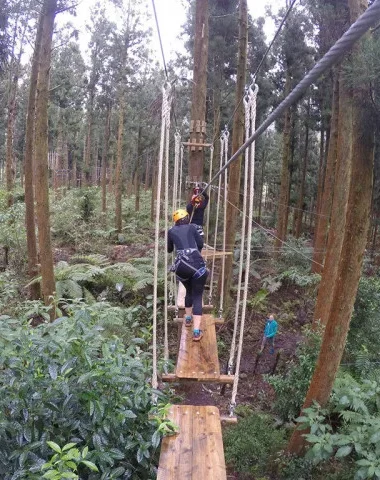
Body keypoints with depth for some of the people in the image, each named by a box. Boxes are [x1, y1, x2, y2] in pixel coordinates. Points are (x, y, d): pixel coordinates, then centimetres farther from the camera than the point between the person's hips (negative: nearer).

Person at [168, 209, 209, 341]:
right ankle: (196, 332, -5)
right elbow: (200, 244, 19)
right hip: (196, 263, -2)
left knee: (189, 291, 29)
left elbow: (169, 249, 30)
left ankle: (188, 318, 44)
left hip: (181, 266, 2)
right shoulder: (192, 227, 16)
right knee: (197, 296, 4)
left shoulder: (171, 231, 19)